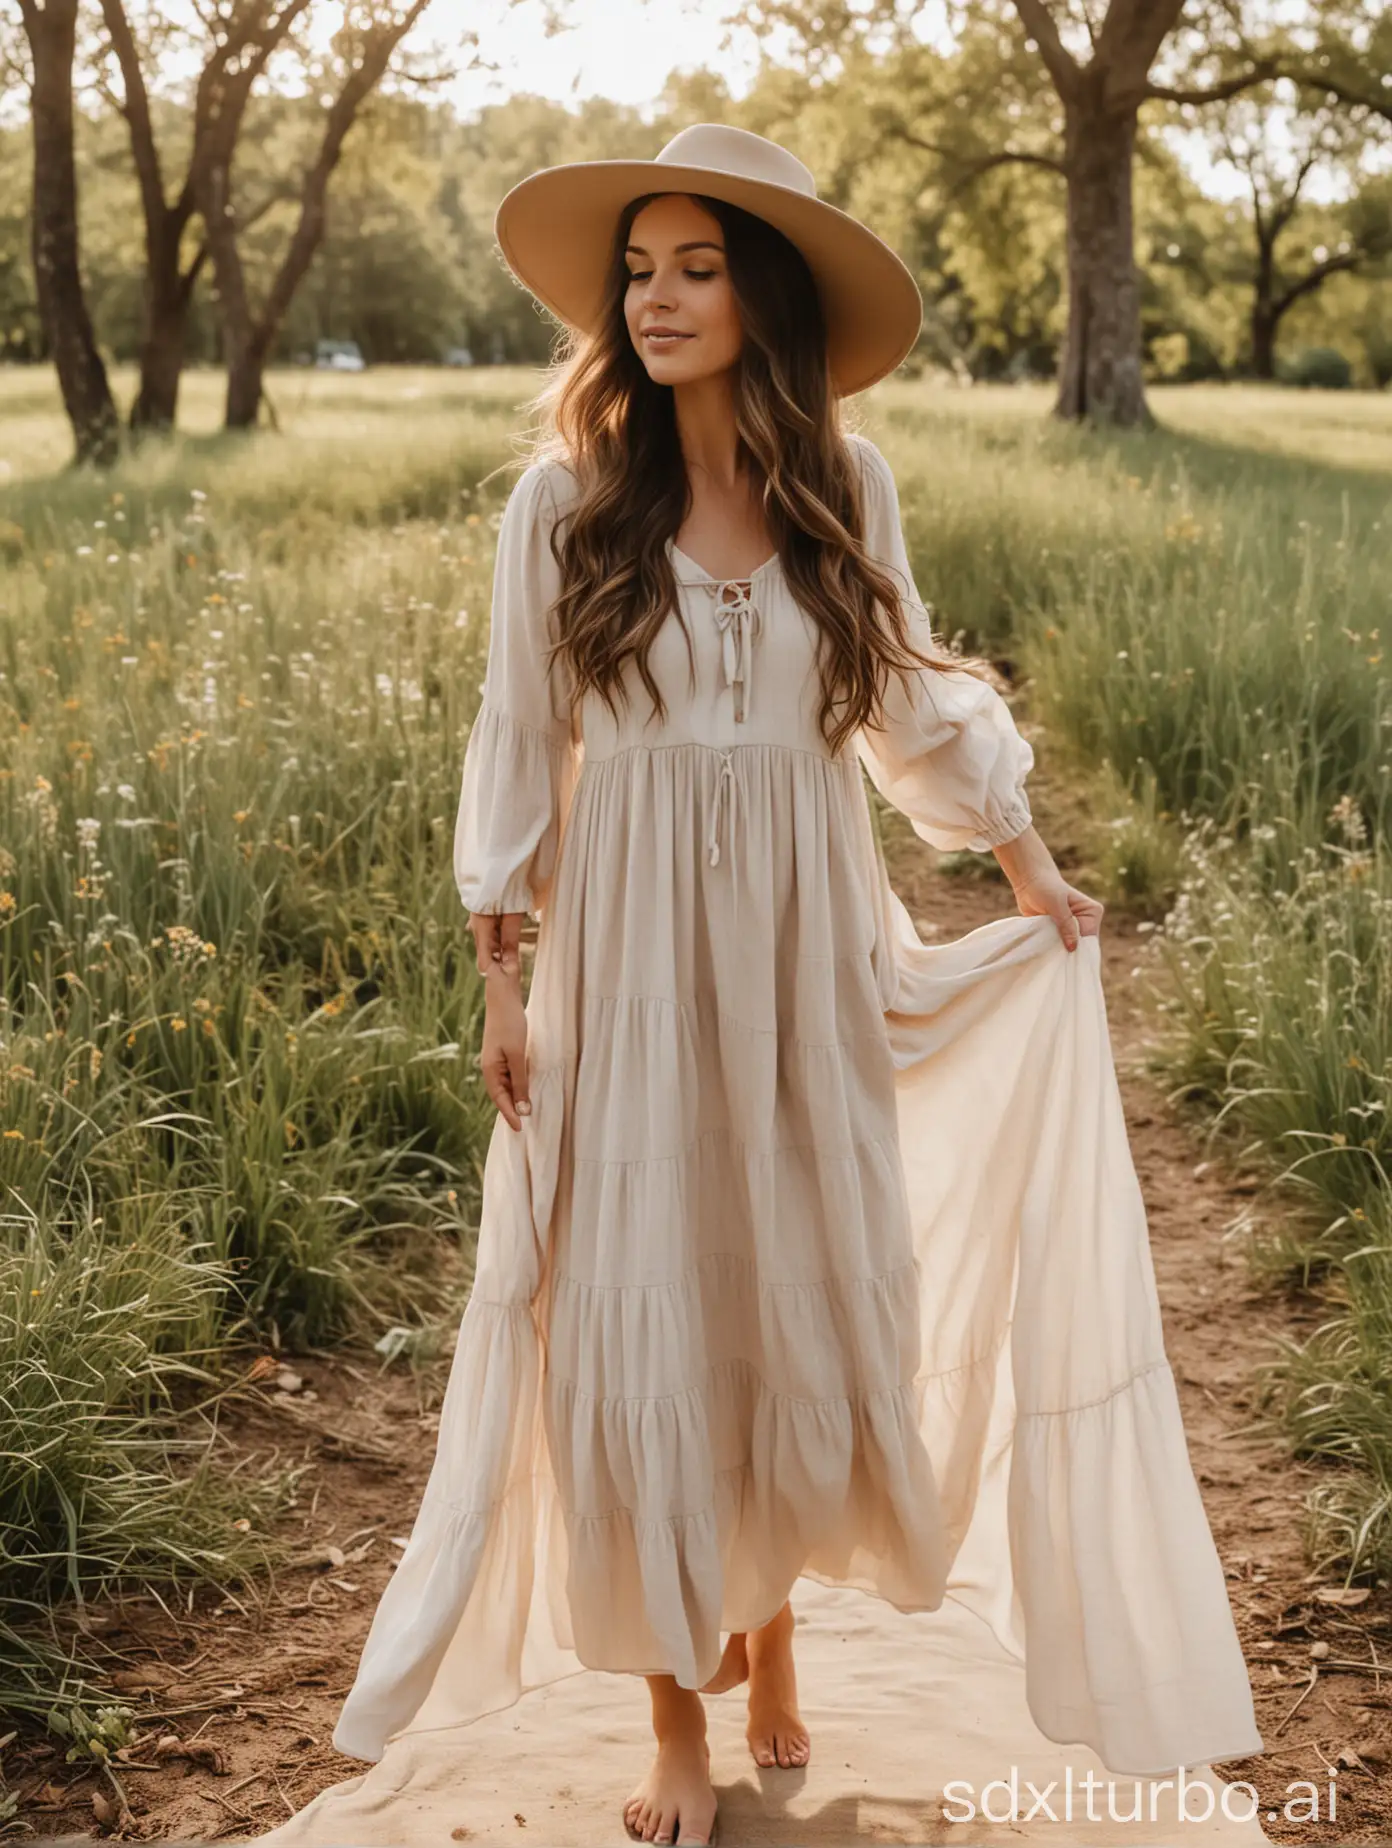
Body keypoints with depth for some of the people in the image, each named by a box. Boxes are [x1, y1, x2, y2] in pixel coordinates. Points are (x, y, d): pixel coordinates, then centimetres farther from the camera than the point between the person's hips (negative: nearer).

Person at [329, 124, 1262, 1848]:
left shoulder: (848, 484, 1)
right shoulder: (565, 497, -4)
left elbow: (908, 700, 14)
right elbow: (518, 740, 0)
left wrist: (1033, 871, 19)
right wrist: (499, 976, -1)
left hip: (803, 948, 2)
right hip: (628, 956, -1)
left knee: (804, 1298, 9)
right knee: (637, 1320, 3)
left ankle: (772, 1621, 36)